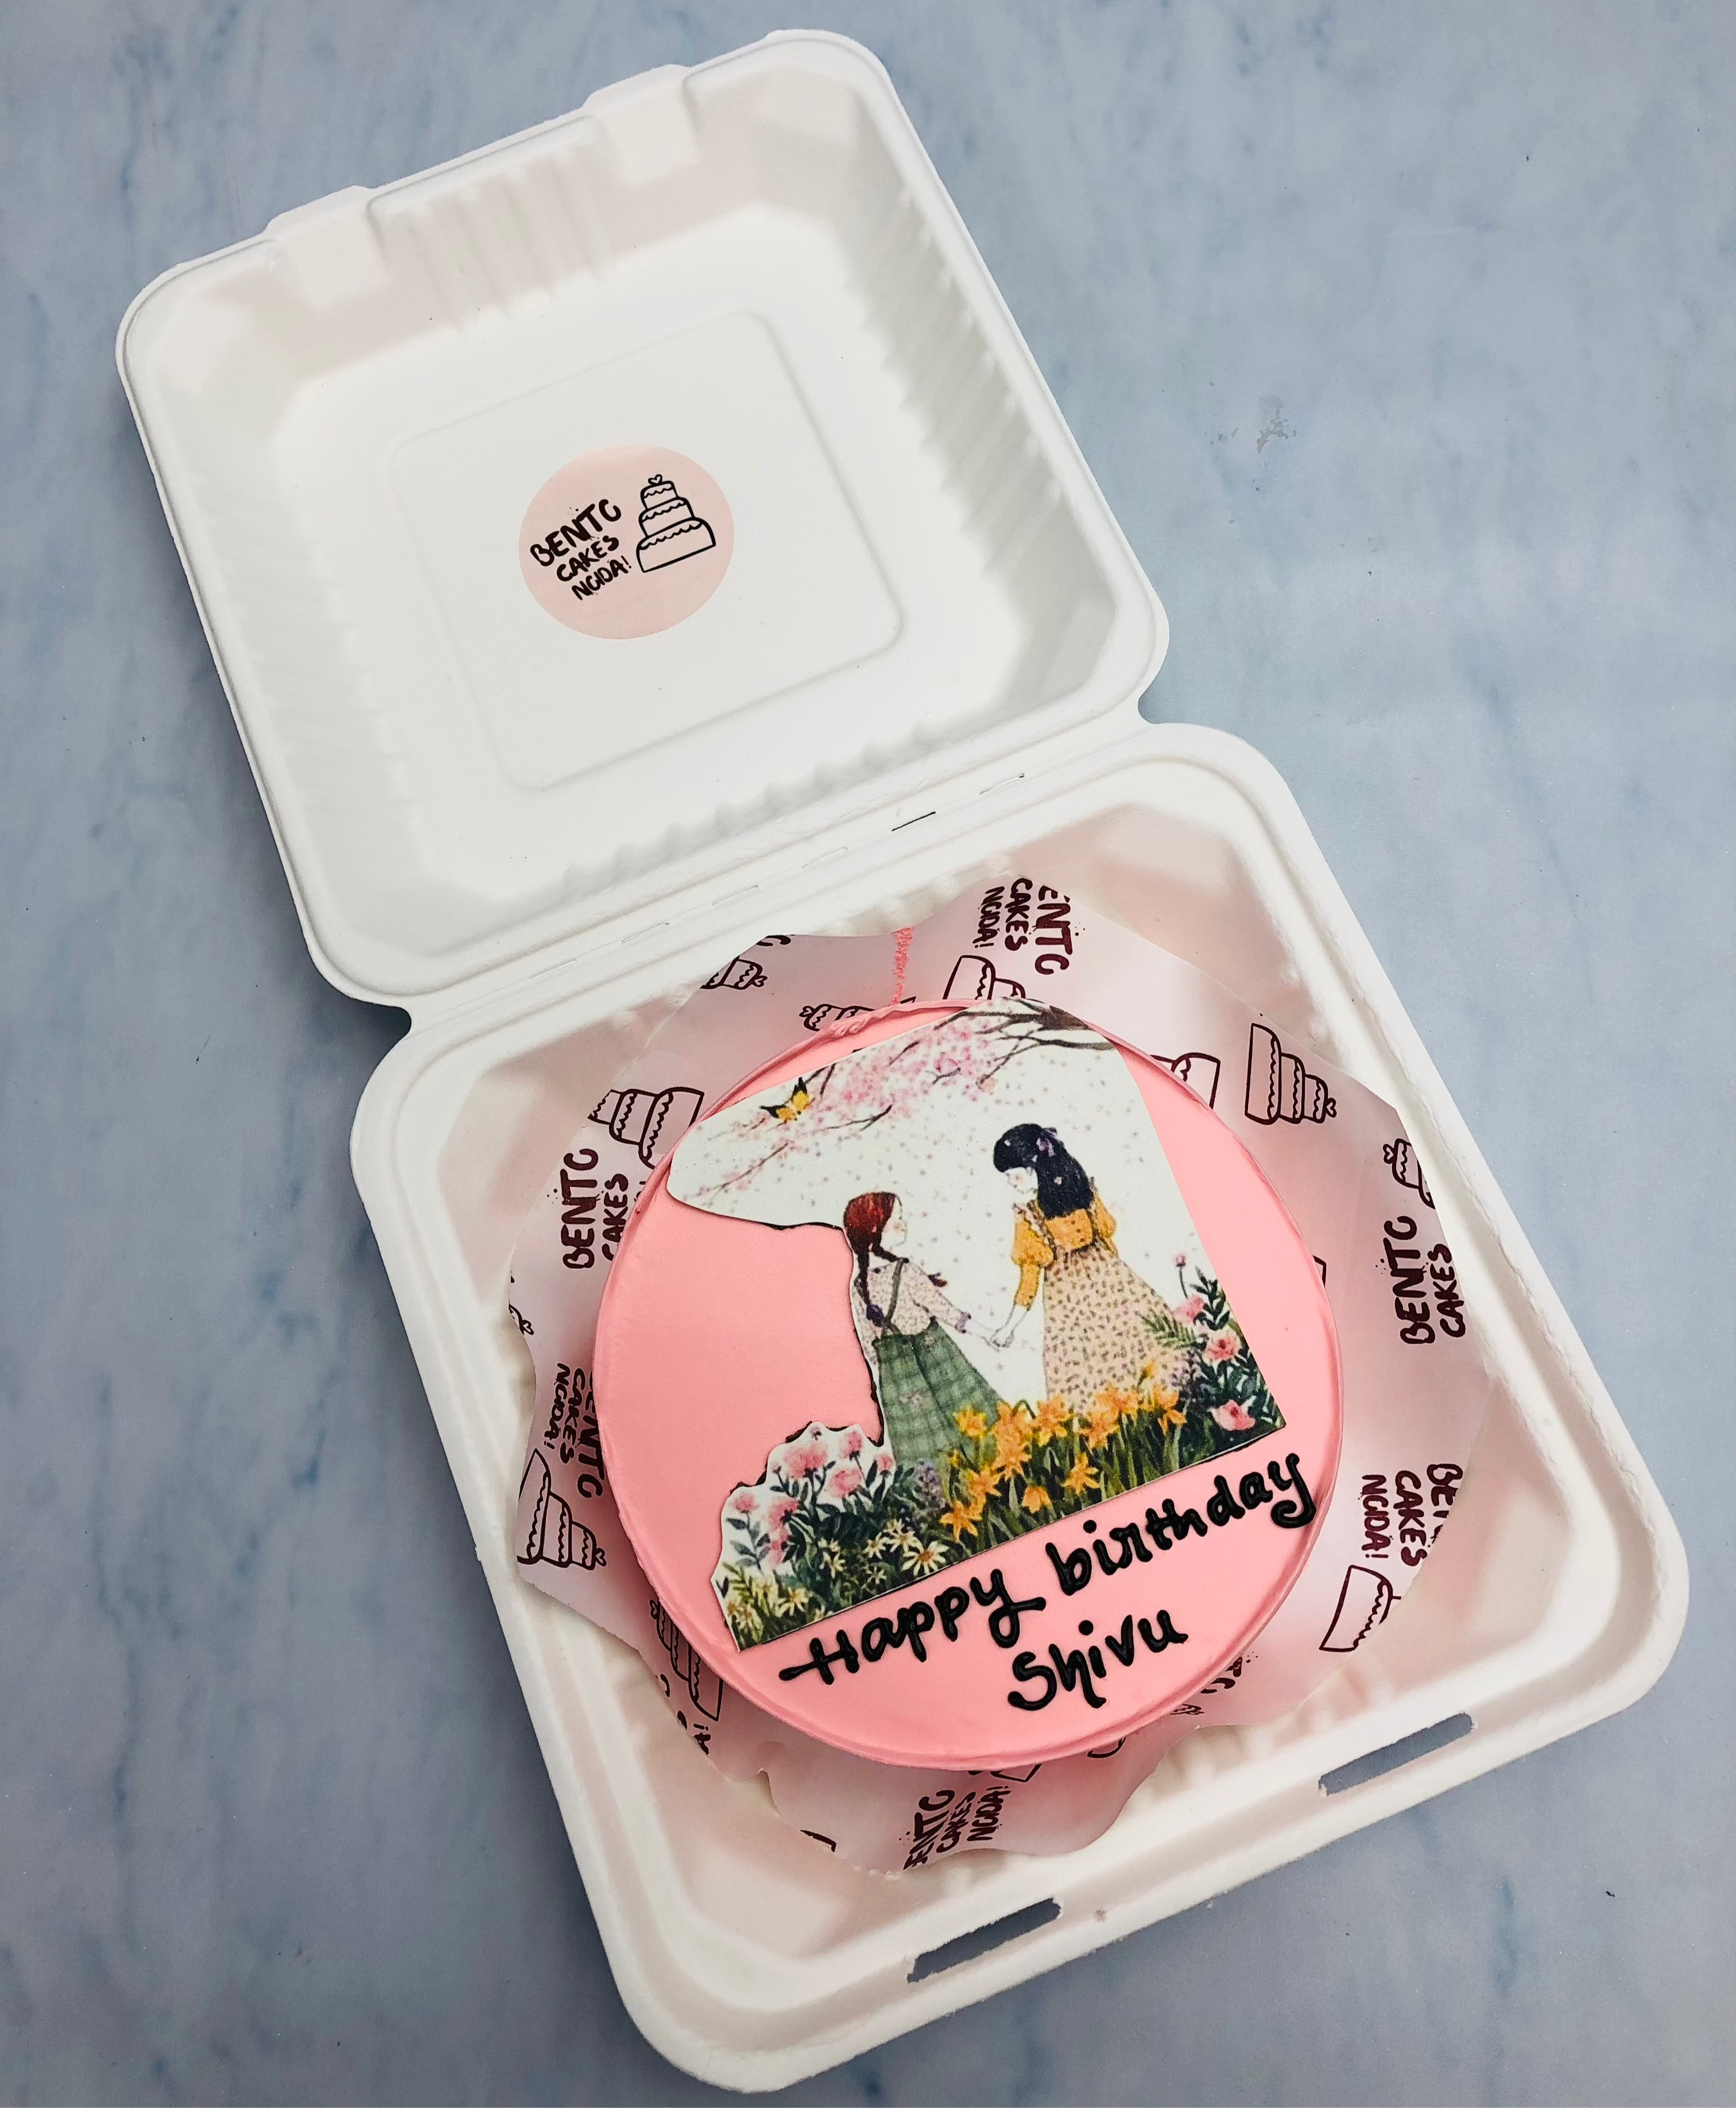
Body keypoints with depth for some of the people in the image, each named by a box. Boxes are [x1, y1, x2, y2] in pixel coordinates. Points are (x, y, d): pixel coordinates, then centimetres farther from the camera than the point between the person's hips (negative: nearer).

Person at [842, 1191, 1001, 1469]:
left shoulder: (858, 1283, -5)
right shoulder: (906, 1273, -23)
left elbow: (866, 1337, 3)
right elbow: (940, 1307, -13)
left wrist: (879, 1376, 14)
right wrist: (966, 1323, 2)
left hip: (892, 1366, 5)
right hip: (930, 1350, -5)